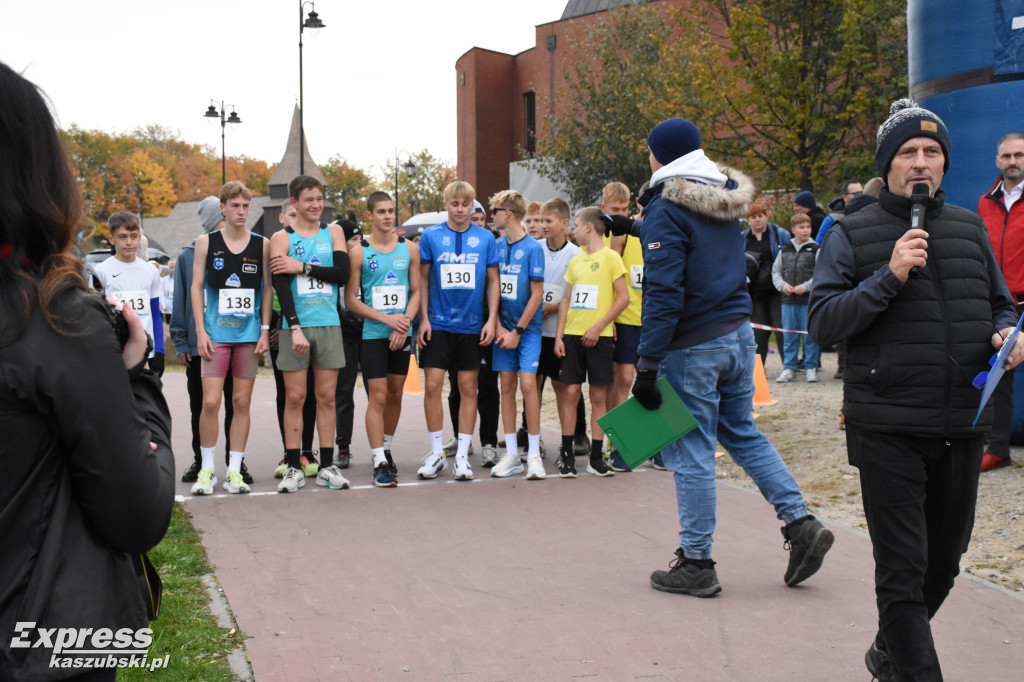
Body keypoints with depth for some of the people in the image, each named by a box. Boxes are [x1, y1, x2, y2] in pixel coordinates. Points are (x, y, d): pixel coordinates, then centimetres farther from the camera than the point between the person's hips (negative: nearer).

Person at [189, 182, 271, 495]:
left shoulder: (262, 245, 6)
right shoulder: (206, 242, 3)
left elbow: (267, 289, 8)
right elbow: (196, 287, 3)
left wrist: (265, 330, 1)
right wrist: (201, 331, -4)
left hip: (249, 334, 1)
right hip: (216, 333, -1)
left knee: (242, 402, 4)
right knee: (210, 401, -7)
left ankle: (234, 471, 12)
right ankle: (207, 469, 7)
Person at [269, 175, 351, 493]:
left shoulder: (333, 232, 10)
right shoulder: (282, 238, 2)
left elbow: (343, 273, -4)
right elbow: (281, 286, -7)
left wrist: (302, 267, -12)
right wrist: (295, 327, -16)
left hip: (329, 324, 2)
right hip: (295, 326, -2)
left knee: (326, 396, 5)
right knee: (294, 397, -1)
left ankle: (327, 466, 10)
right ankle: (293, 468, 5)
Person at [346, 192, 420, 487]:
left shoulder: (409, 249, 6)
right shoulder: (359, 252, -3)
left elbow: (416, 290, 7)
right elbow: (351, 299, -4)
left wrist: (404, 324, -8)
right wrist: (386, 318, -14)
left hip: (402, 334, 3)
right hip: (373, 333, -3)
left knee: (395, 394, 11)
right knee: (378, 397, -6)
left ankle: (386, 449, 28)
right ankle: (379, 463, -4)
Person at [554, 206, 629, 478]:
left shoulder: (610, 257, -3)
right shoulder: (576, 261, 14)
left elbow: (623, 298, -8)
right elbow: (566, 299, 15)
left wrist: (597, 327, -13)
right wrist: (559, 335, 4)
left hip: (599, 336, -4)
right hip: (572, 334, 4)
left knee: (599, 396, 1)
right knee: (570, 393, 1)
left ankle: (596, 458, 8)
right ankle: (567, 455, 7)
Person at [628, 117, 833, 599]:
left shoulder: (666, 210, -14)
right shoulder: (725, 201, 10)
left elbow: (663, 294, -20)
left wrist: (647, 364, -18)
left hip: (693, 346, -8)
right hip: (738, 333, 8)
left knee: (690, 452, 1)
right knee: (743, 434, 20)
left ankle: (696, 563, 9)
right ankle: (800, 523, 15)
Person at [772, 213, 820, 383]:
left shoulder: (815, 249, -2)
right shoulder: (785, 250, 9)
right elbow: (776, 271, 13)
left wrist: (805, 287, -14)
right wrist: (783, 285, -4)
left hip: (808, 300, -3)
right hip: (788, 299, 3)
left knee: (809, 335, 1)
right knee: (788, 335, 7)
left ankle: (811, 367, 12)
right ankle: (789, 368, 15)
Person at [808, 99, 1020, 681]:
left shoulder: (970, 228, 12)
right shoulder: (852, 236, -1)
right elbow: (822, 323, -9)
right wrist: (889, 277, -19)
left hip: (964, 426, 5)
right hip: (888, 430, -5)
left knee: (944, 561, 18)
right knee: (903, 570, -4)